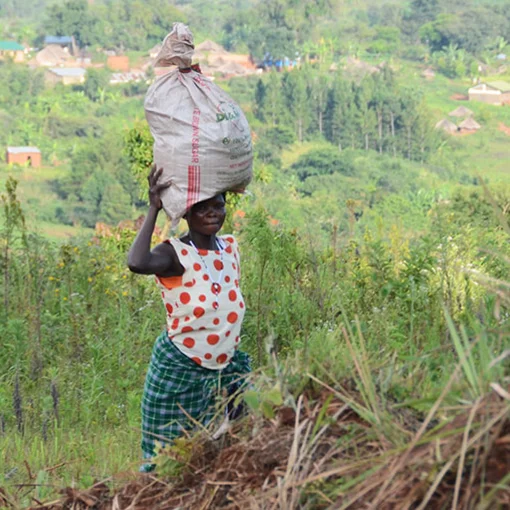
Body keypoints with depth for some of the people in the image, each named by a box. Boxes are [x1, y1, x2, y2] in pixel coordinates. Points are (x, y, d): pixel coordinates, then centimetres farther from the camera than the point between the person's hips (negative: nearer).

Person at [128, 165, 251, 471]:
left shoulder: (231, 248, 4)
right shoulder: (175, 254, -15)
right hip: (179, 370, -6)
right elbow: (137, 263, -37)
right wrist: (154, 209, -30)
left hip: (228, 369, 6)